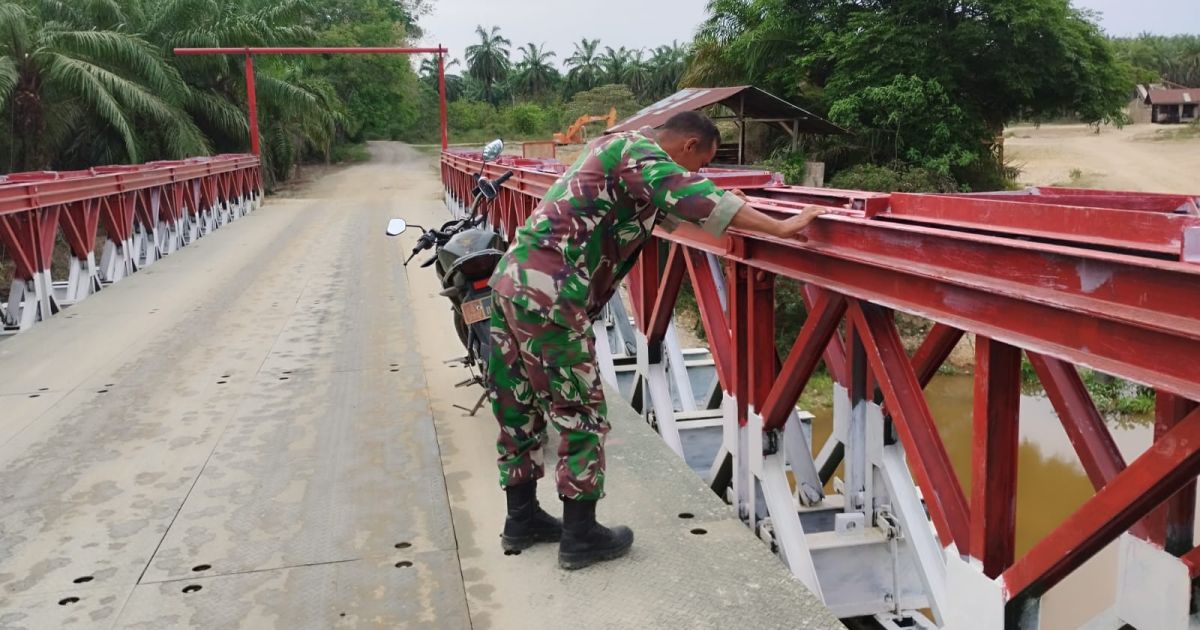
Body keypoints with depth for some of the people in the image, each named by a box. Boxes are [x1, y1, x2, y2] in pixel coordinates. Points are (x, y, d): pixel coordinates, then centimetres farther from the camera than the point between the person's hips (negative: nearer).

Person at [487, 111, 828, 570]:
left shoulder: (619, 147, 24)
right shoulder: (640, 152, -6)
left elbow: (667, 209, 39)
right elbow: (696, 198, -21)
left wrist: (735, 209, 43)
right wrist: (780, 228, -21)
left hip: (512, 278, 10)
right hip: (548, 293, -10)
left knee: (520, 408, 16)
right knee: (578, 411, 0)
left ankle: (522, 520, 27)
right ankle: (581, 536, 10)